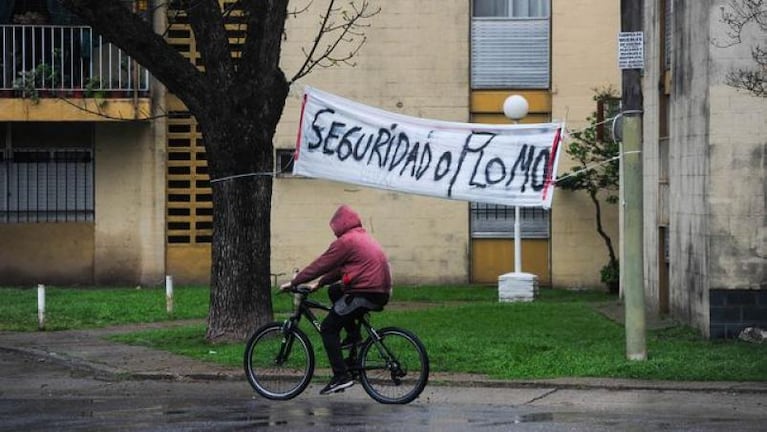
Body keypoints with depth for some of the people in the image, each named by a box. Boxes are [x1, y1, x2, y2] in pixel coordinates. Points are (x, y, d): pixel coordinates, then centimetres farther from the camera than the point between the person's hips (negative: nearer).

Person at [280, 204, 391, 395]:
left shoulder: (346, 241, -9)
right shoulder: (364, 238, 21)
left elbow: (321, 265, -6)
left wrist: (293, 283, 3)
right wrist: (319, 283, 26)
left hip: (365, 294, -9)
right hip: (381, 292, 9)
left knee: (328, 328, -1)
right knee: (334, 291, 28)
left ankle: (341, 376, -10)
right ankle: (353, 335, 20)